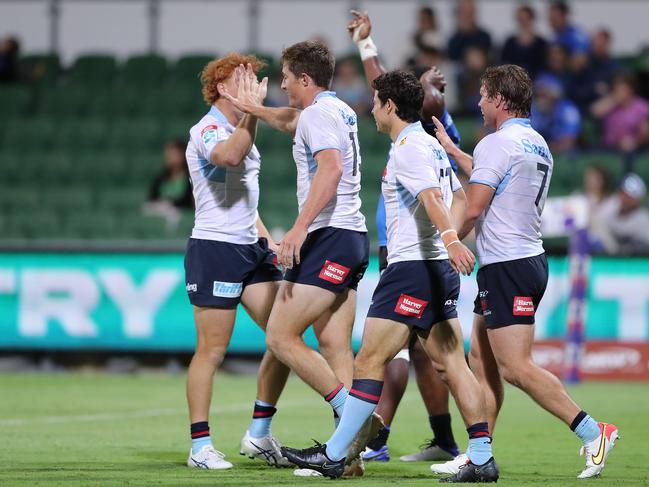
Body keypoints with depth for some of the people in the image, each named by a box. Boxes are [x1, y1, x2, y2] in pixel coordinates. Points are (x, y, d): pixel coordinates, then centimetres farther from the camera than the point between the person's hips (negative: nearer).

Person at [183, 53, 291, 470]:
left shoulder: (241, 131, 18)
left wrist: (267, 239, 19)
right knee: (212, 350, -7)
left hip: (251, 248, 9)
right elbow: (228, 156, -36)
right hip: (214, 248, -9)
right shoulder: (207, 131, -10)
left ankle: (259, 434, 10)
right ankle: (200, 446, -1)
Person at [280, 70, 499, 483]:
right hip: (438, 267, 9)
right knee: (452, 364, 4)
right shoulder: (431, 145, 17)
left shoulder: (408, 149, -12)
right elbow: (459, 199, 24)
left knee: (370, 359, -5)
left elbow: (433, 198, -28)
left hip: (411, 267, -9)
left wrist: (450, 240, -40)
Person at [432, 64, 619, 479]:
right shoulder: (538, 145, 14)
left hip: (507, 267, -10)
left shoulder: (497, 143, -14)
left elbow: (472, 209, -17)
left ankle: (593, 432, -16)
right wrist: (451, 149, 42)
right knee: (481, 359, 12)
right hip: (530, 259, 10)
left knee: (515, 367, -12)